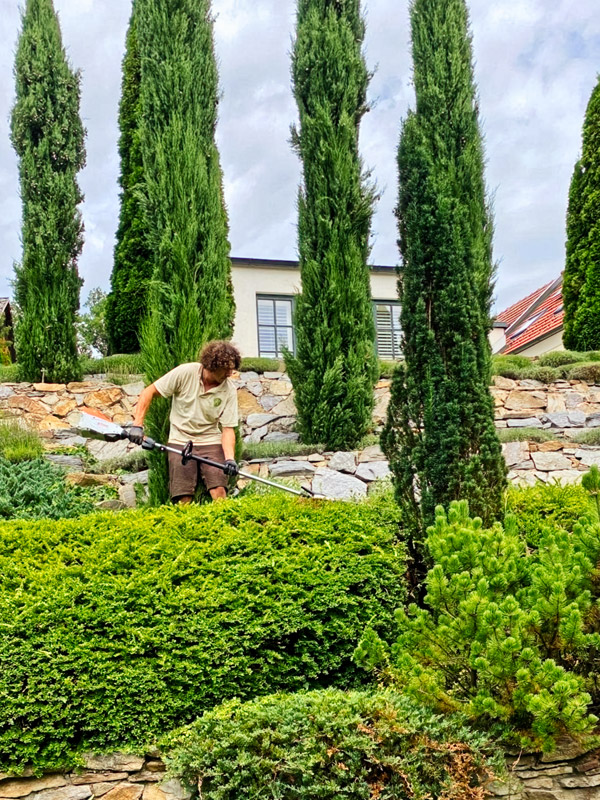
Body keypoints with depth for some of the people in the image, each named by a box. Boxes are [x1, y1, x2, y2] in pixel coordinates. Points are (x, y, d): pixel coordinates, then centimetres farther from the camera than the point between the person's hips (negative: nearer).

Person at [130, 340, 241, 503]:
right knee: (184, 498, -8)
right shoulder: (185, 372, -13)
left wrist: (230, 458, -24)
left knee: (219, 492, -17)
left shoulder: (229, 390, -8)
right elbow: (148, 392, -6)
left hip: (211, 442, 1)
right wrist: (138, 424, -13)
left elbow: (228, 429, -8)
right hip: (180, 441, -1)